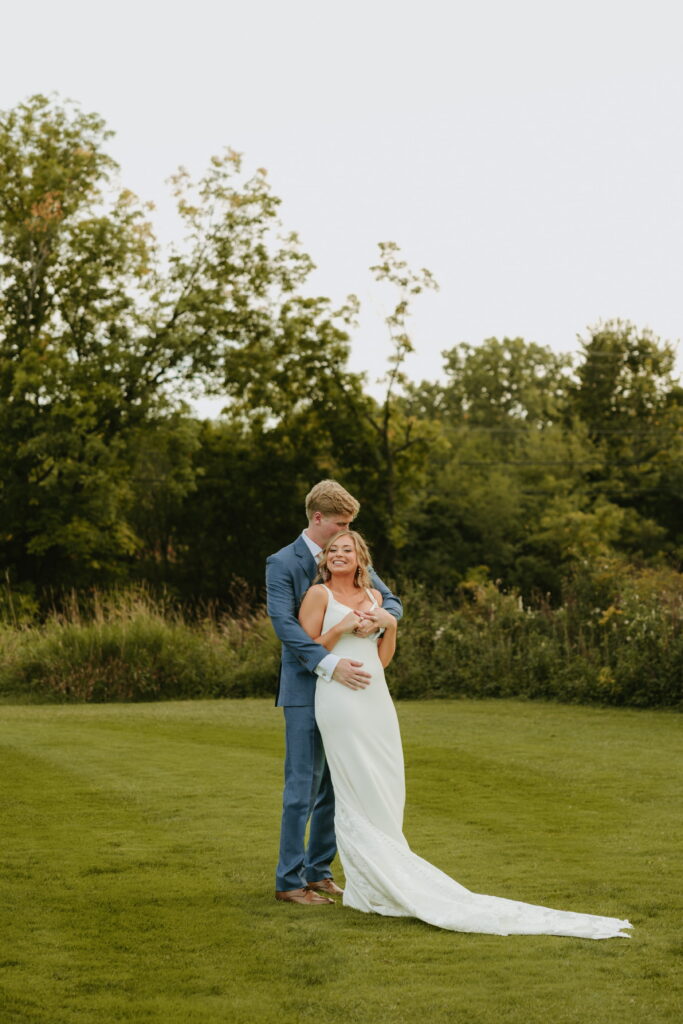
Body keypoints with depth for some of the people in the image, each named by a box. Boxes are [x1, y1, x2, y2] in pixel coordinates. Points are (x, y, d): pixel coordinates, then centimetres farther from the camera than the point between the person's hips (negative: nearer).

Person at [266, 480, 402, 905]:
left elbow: (392, 602, 8)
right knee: (304, 786, -5)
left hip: (344, 687, 6)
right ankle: (289, 880, 2)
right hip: (306, 690, -6)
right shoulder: (283, 564, -7)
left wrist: (381, 615, -18)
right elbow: (284, 623, -19)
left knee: (335, 787, 10)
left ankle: (318, 871, 21)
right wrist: (331, 664, -29)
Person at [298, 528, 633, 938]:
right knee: (358, 793, -4)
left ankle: (383, 882, 15)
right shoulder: (319, 594, 1)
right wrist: (341, 627, -12)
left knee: (386, 793, 7)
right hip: (339, 699, -6)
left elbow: (381, 659, 16)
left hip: (376, 698, 6)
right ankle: (368, 886, 3)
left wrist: (390, 626, 0)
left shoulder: (374, 596, 16)